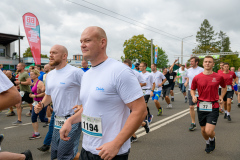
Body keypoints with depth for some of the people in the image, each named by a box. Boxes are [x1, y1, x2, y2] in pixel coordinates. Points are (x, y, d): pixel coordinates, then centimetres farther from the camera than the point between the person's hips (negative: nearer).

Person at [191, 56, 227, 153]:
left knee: (209, 131, -12)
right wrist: (193, 96, -6)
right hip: (201, 106, 2)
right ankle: (207, 143, 46)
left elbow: (224, 87, 19)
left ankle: (212, 139, 25)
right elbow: (192, 89, 13)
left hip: (213, 107, -2)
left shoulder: (218, 77, -1)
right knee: (203, 130, 14)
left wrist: (221, 96, 6)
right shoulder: (197, 78, 0)